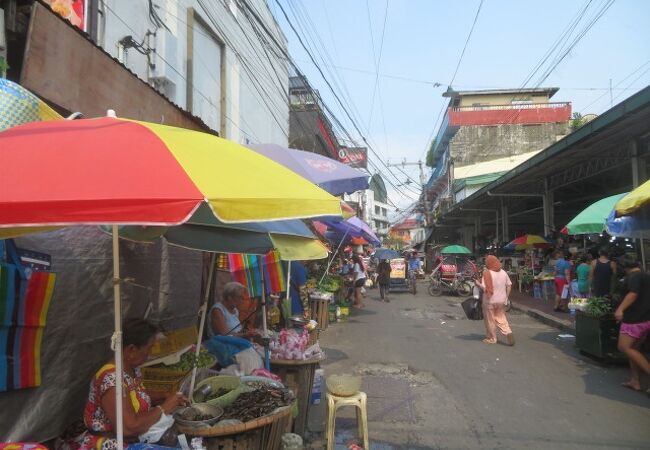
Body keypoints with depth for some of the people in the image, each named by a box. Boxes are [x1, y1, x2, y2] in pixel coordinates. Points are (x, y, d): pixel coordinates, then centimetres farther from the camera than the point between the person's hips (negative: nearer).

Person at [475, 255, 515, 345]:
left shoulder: (487, 273, -18)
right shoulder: (503, 272, 2)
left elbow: (484, 288, -23)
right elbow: (509, 285, 7)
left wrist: (478, 283, -6)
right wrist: (506, 297, 16)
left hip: (490, 301, -6)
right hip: (501, 300, 6)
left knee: (490, 320, 8)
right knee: (501, 318, 17)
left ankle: (491, 338, 17)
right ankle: (508, 333, 0)